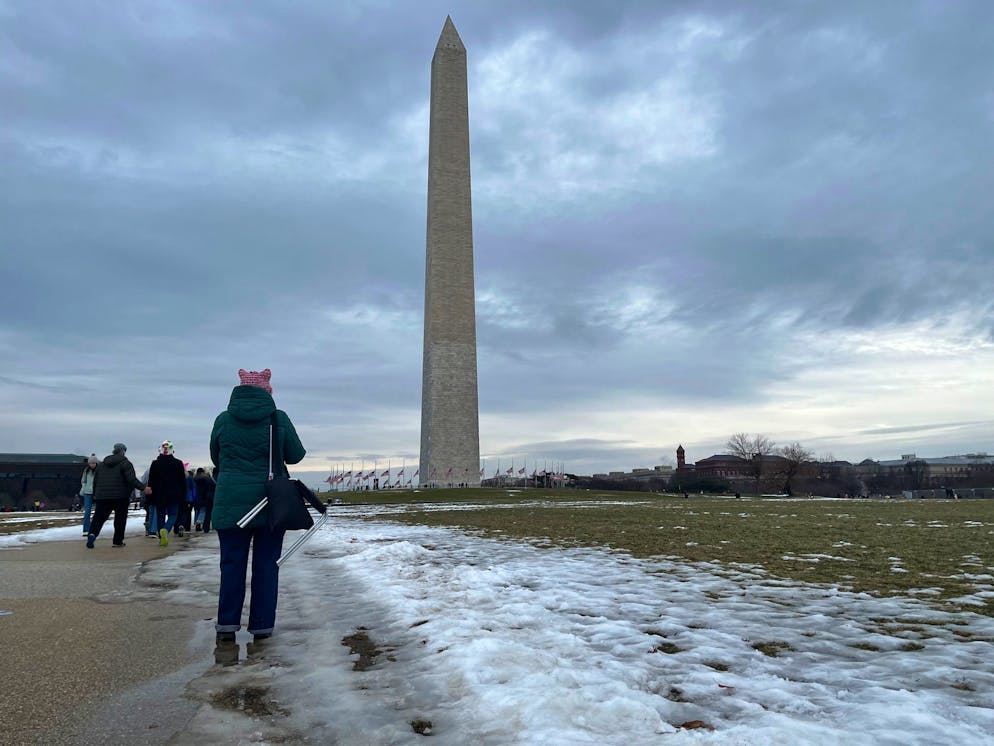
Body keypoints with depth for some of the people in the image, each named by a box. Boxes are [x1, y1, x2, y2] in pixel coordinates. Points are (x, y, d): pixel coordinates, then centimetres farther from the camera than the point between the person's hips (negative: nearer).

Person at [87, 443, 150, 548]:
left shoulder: (101, 464, 15)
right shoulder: (125, 463, -4)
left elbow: (95, 481, 18)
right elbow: (132, 479, -16)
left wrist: (95, 496, 25)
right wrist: (143, 488, -15)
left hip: (102, 496, 4)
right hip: (120, 496, -4)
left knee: (99, 517, 6)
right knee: (120, 519, 6)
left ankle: (92, 533, -19)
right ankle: (118, 541, 8)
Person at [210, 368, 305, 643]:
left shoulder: (223, 419, 0)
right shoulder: (279, 418, -5)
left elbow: (215, 458, 12)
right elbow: (295, 456, 2)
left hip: (230, 502, 1)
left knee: (232, 563, 10)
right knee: (266, 564, 7)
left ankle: (227, 625, 11)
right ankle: (262, 626, 12)